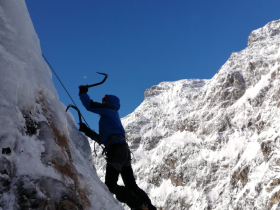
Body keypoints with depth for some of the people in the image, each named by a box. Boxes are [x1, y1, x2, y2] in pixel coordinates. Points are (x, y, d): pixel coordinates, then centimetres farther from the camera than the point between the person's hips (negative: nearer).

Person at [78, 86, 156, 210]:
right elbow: (103, 139, 35)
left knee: (111, 186, -9)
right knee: (132, 186, 9)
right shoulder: (110, 117, 32)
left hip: (116, 150, -9)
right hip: (123, 150, 9)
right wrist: (87, 131, 29)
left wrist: (83, 92, 16)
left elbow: (89, 105, -1)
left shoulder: (109, 110, 8)